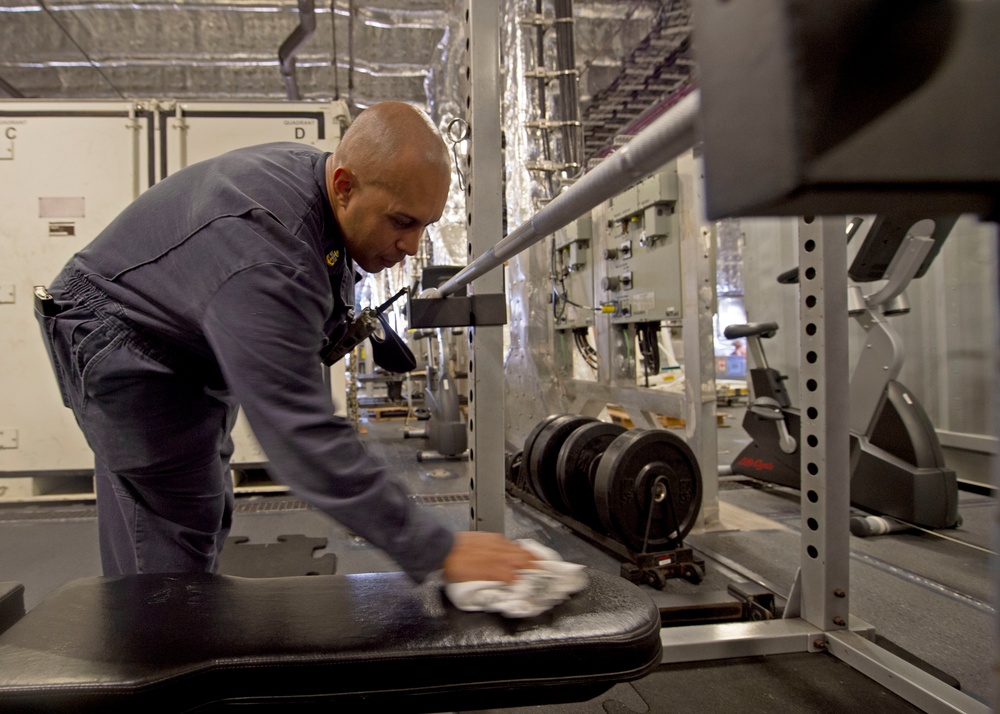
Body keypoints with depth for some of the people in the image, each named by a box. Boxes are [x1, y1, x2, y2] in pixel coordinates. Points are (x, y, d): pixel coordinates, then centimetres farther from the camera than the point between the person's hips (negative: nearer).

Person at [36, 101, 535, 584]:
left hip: (196, 341, 9)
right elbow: (304, 438, -43)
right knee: (171, 547, -10)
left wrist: (349, 324, -2)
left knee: (207, 516, 15)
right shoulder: (266, 261, -40)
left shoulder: (312, 170, -10)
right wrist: (439, 553, -42)